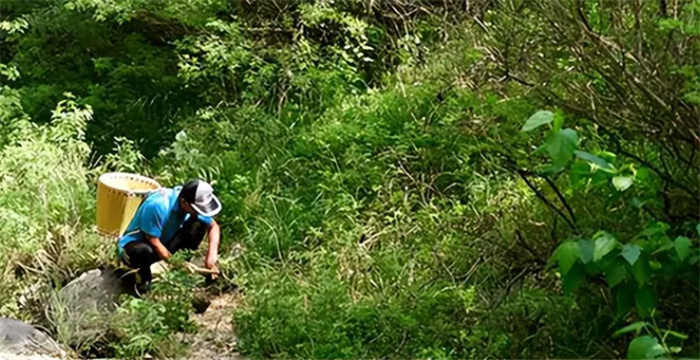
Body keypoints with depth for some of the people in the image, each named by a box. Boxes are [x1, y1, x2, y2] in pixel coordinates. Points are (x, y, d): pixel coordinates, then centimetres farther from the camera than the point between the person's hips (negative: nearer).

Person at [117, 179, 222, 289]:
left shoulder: (194, 204, -12)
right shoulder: (158, 205, -33)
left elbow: (213, 226, -1)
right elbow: (153, 242, -28)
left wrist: (212, 253, -17)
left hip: (162, 244, 6)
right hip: (133, 245, -6)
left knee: (198, 224, -12)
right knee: (144, 251, -43)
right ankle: (144, 279, -12)